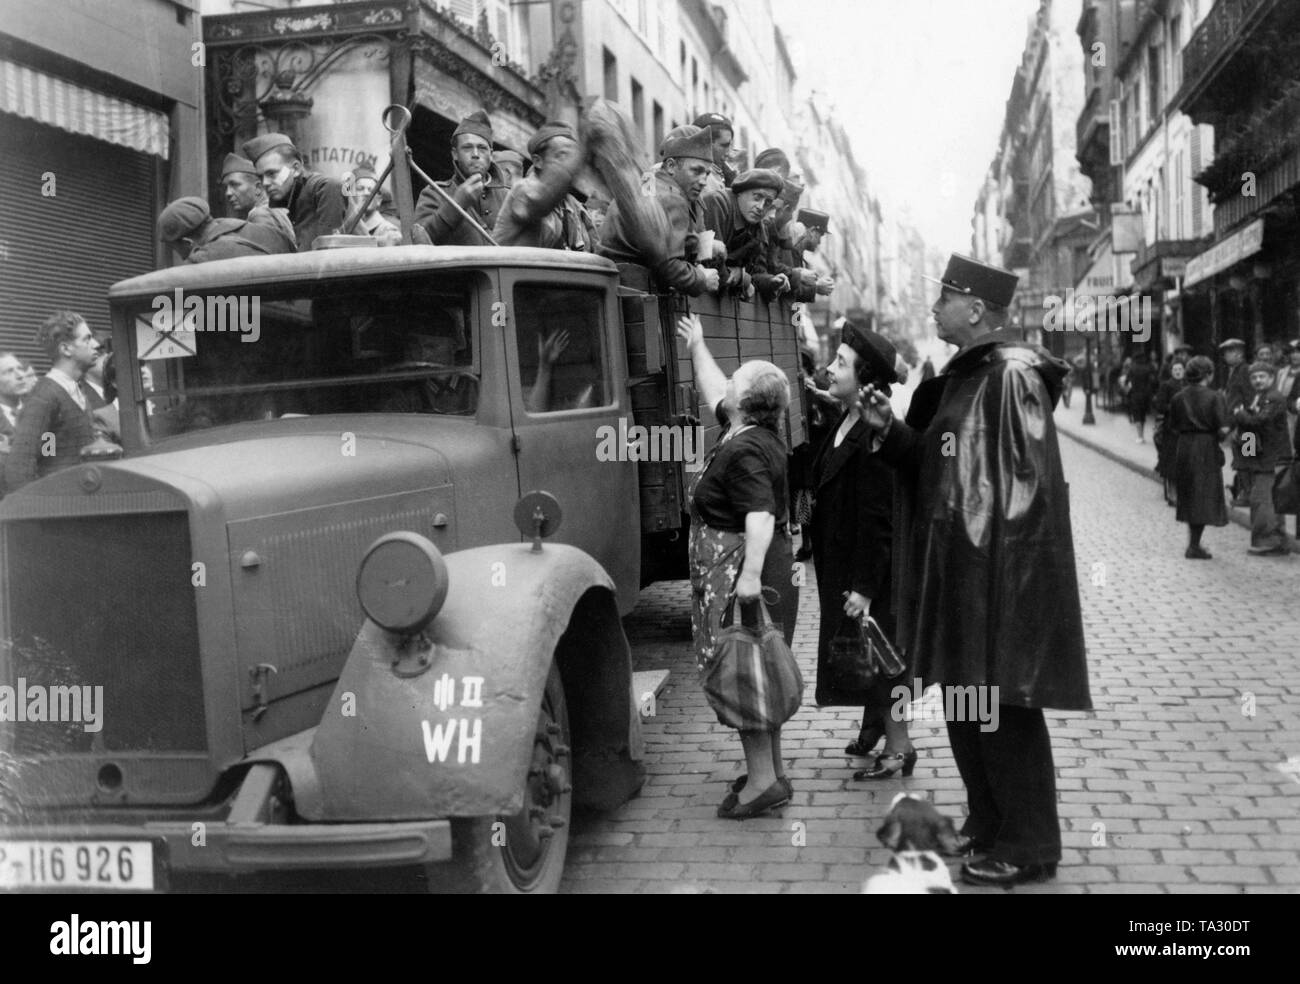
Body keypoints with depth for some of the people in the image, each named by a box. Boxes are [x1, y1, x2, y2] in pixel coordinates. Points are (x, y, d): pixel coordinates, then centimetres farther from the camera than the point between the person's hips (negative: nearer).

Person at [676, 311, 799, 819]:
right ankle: (770, 771, 21)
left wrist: (750, 573, -36)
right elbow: (714, 389, 29)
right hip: (745, 572, 10)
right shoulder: (746, 435, 12)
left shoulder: (745, 451, -18)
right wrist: (696, 345, 40)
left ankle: (763, 780, -3)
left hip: (741, 575, -10)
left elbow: (760, 515, -29)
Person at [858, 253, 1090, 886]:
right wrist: (890, 430, 4)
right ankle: (988, 823, 31)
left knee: (1004, 706, 0)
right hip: (958, 567, 9)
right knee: (965, 699, 16)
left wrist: (1000, 569, -21)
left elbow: (1026, 482, -19)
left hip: (999, 570, -9)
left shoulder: (1011, 376, -16)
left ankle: (1028, 847, 13)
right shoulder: (961, 377, 12)